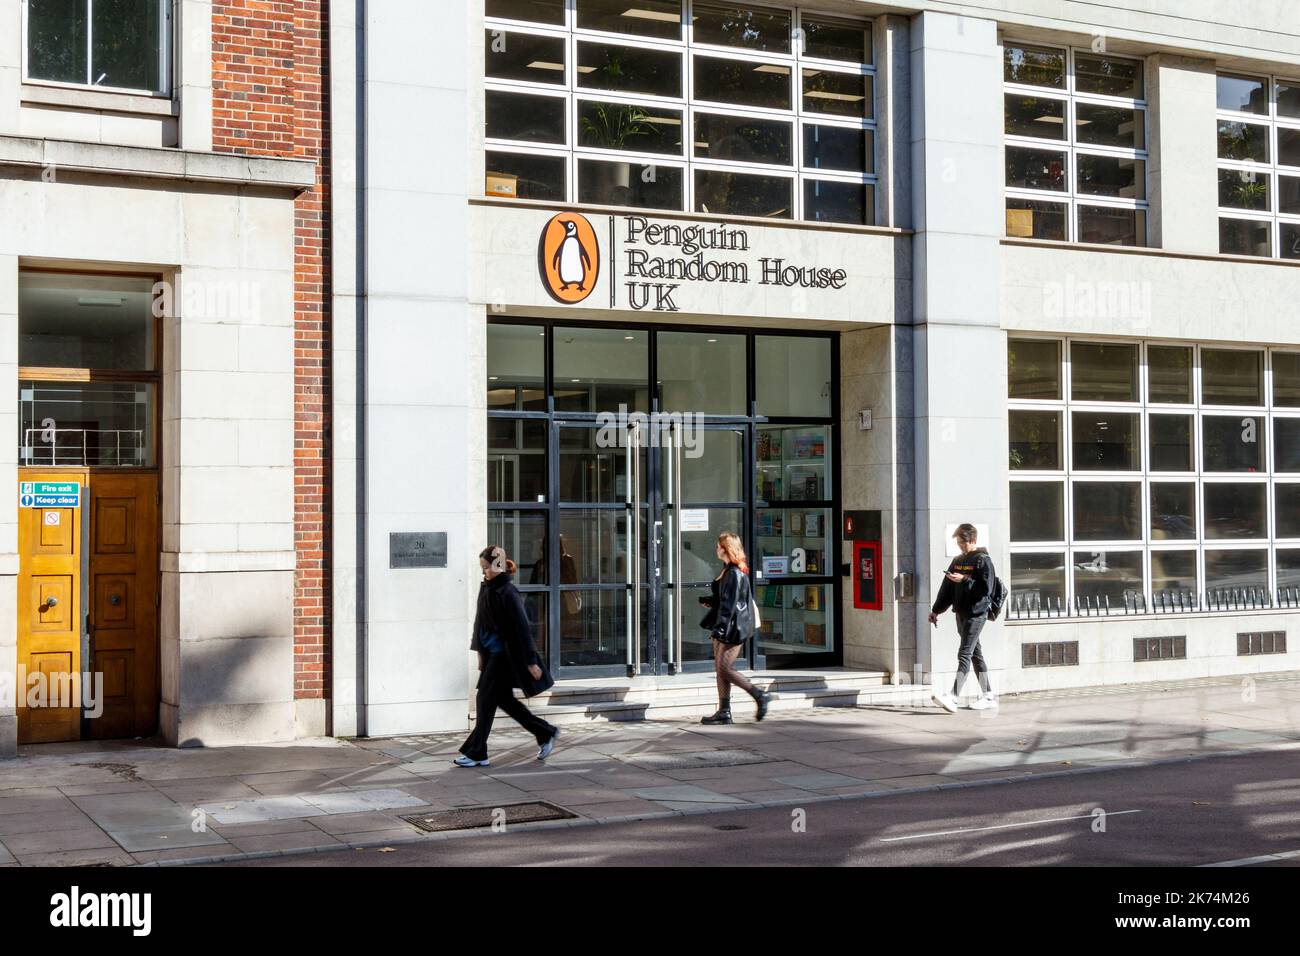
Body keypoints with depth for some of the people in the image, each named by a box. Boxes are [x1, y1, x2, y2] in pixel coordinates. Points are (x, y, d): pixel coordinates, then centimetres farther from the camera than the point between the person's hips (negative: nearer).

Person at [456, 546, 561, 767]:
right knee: (504, 699, 14)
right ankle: (546, 734, 26)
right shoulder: (486, 588, 6)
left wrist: (530, 661, -18)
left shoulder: (507, 592, -19)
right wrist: (480, 652, 17)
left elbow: (521, 627, -19)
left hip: (504, 654, -9)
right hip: (492, 653, 9)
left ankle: (476, 753, 3)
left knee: (486, 699, -5)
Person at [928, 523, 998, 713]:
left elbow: (986, 589, -16)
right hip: (961, 612, 8)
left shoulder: (983, 560, -8)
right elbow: (947, 588, 17)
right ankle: (988, 696, 19)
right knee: (975, 654, 12)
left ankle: (953, 698, -22)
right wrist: (936, 610, 15)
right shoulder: (958, 561, 14)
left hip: (976, 614, -8)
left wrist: (964, 580, -21)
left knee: (964, 654, -14)